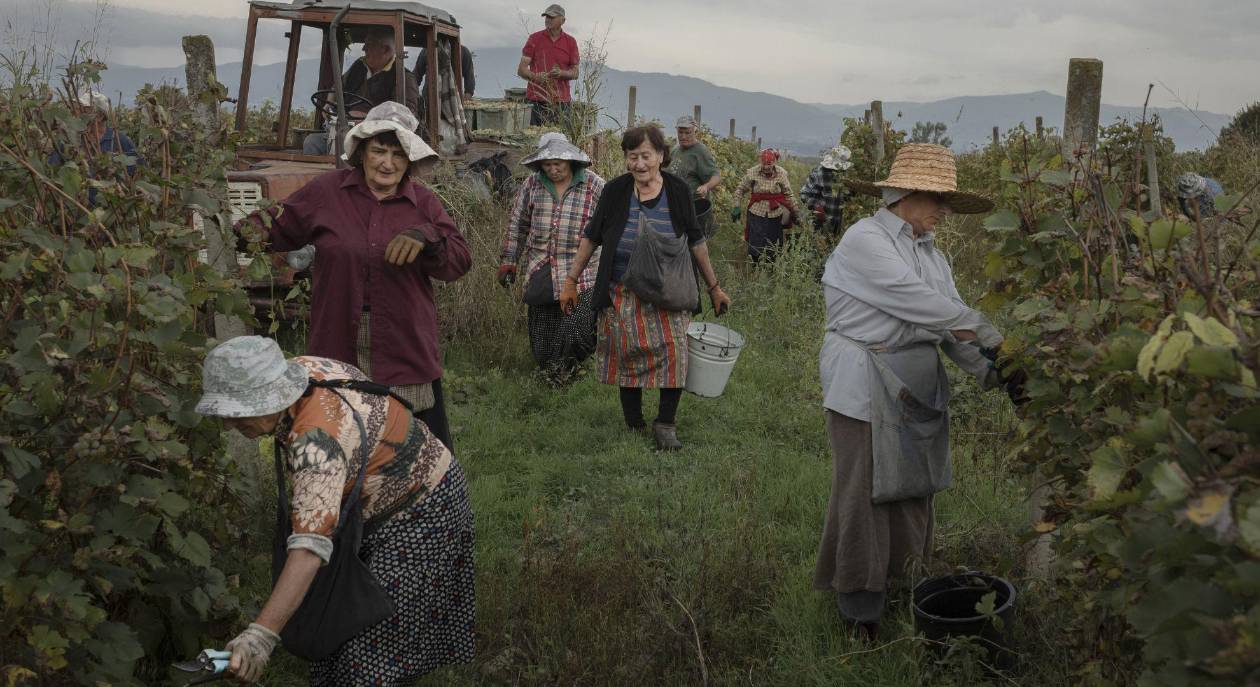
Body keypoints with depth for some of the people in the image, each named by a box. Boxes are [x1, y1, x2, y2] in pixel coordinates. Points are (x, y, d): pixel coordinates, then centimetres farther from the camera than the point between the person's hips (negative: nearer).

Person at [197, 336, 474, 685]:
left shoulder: (317, 439, -38)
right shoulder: (301, 370, -13)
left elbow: (310, 546, -47)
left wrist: (261, 635, -53)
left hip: (421, 513, -9)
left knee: (379, 634, -9)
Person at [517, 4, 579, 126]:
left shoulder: (570, 42, 7)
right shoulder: (535, 38, 4)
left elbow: (575, 73, 7)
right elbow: (521, 70, 1)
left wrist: (561, 73, -14)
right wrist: (535, 77, -20)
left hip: (561, 101, 1)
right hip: (536, 101, -1)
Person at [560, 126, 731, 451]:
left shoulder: (678, 191, -2)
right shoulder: (616, 191, -3)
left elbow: (696, 241, 8)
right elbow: (591, 237, 6)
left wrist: (714, 287, 12)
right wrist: (571, 280, 6)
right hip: (624, 296, 0)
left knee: (675, 350, -16)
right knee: (627, 359, 3)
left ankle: (665, 424, -1)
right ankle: (634, 427, 21)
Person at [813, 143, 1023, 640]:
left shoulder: (929, 253, 13)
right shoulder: (865, 240, -13)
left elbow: (951, 323, 8)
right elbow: (918, 302, -21)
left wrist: (990, 372, -7)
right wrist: (993, 337, -18)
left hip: (917, 390, 8)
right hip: (866, 389, -8)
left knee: (912, 490, 13)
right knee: (864, 495, -2)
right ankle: (860, 609, 11)